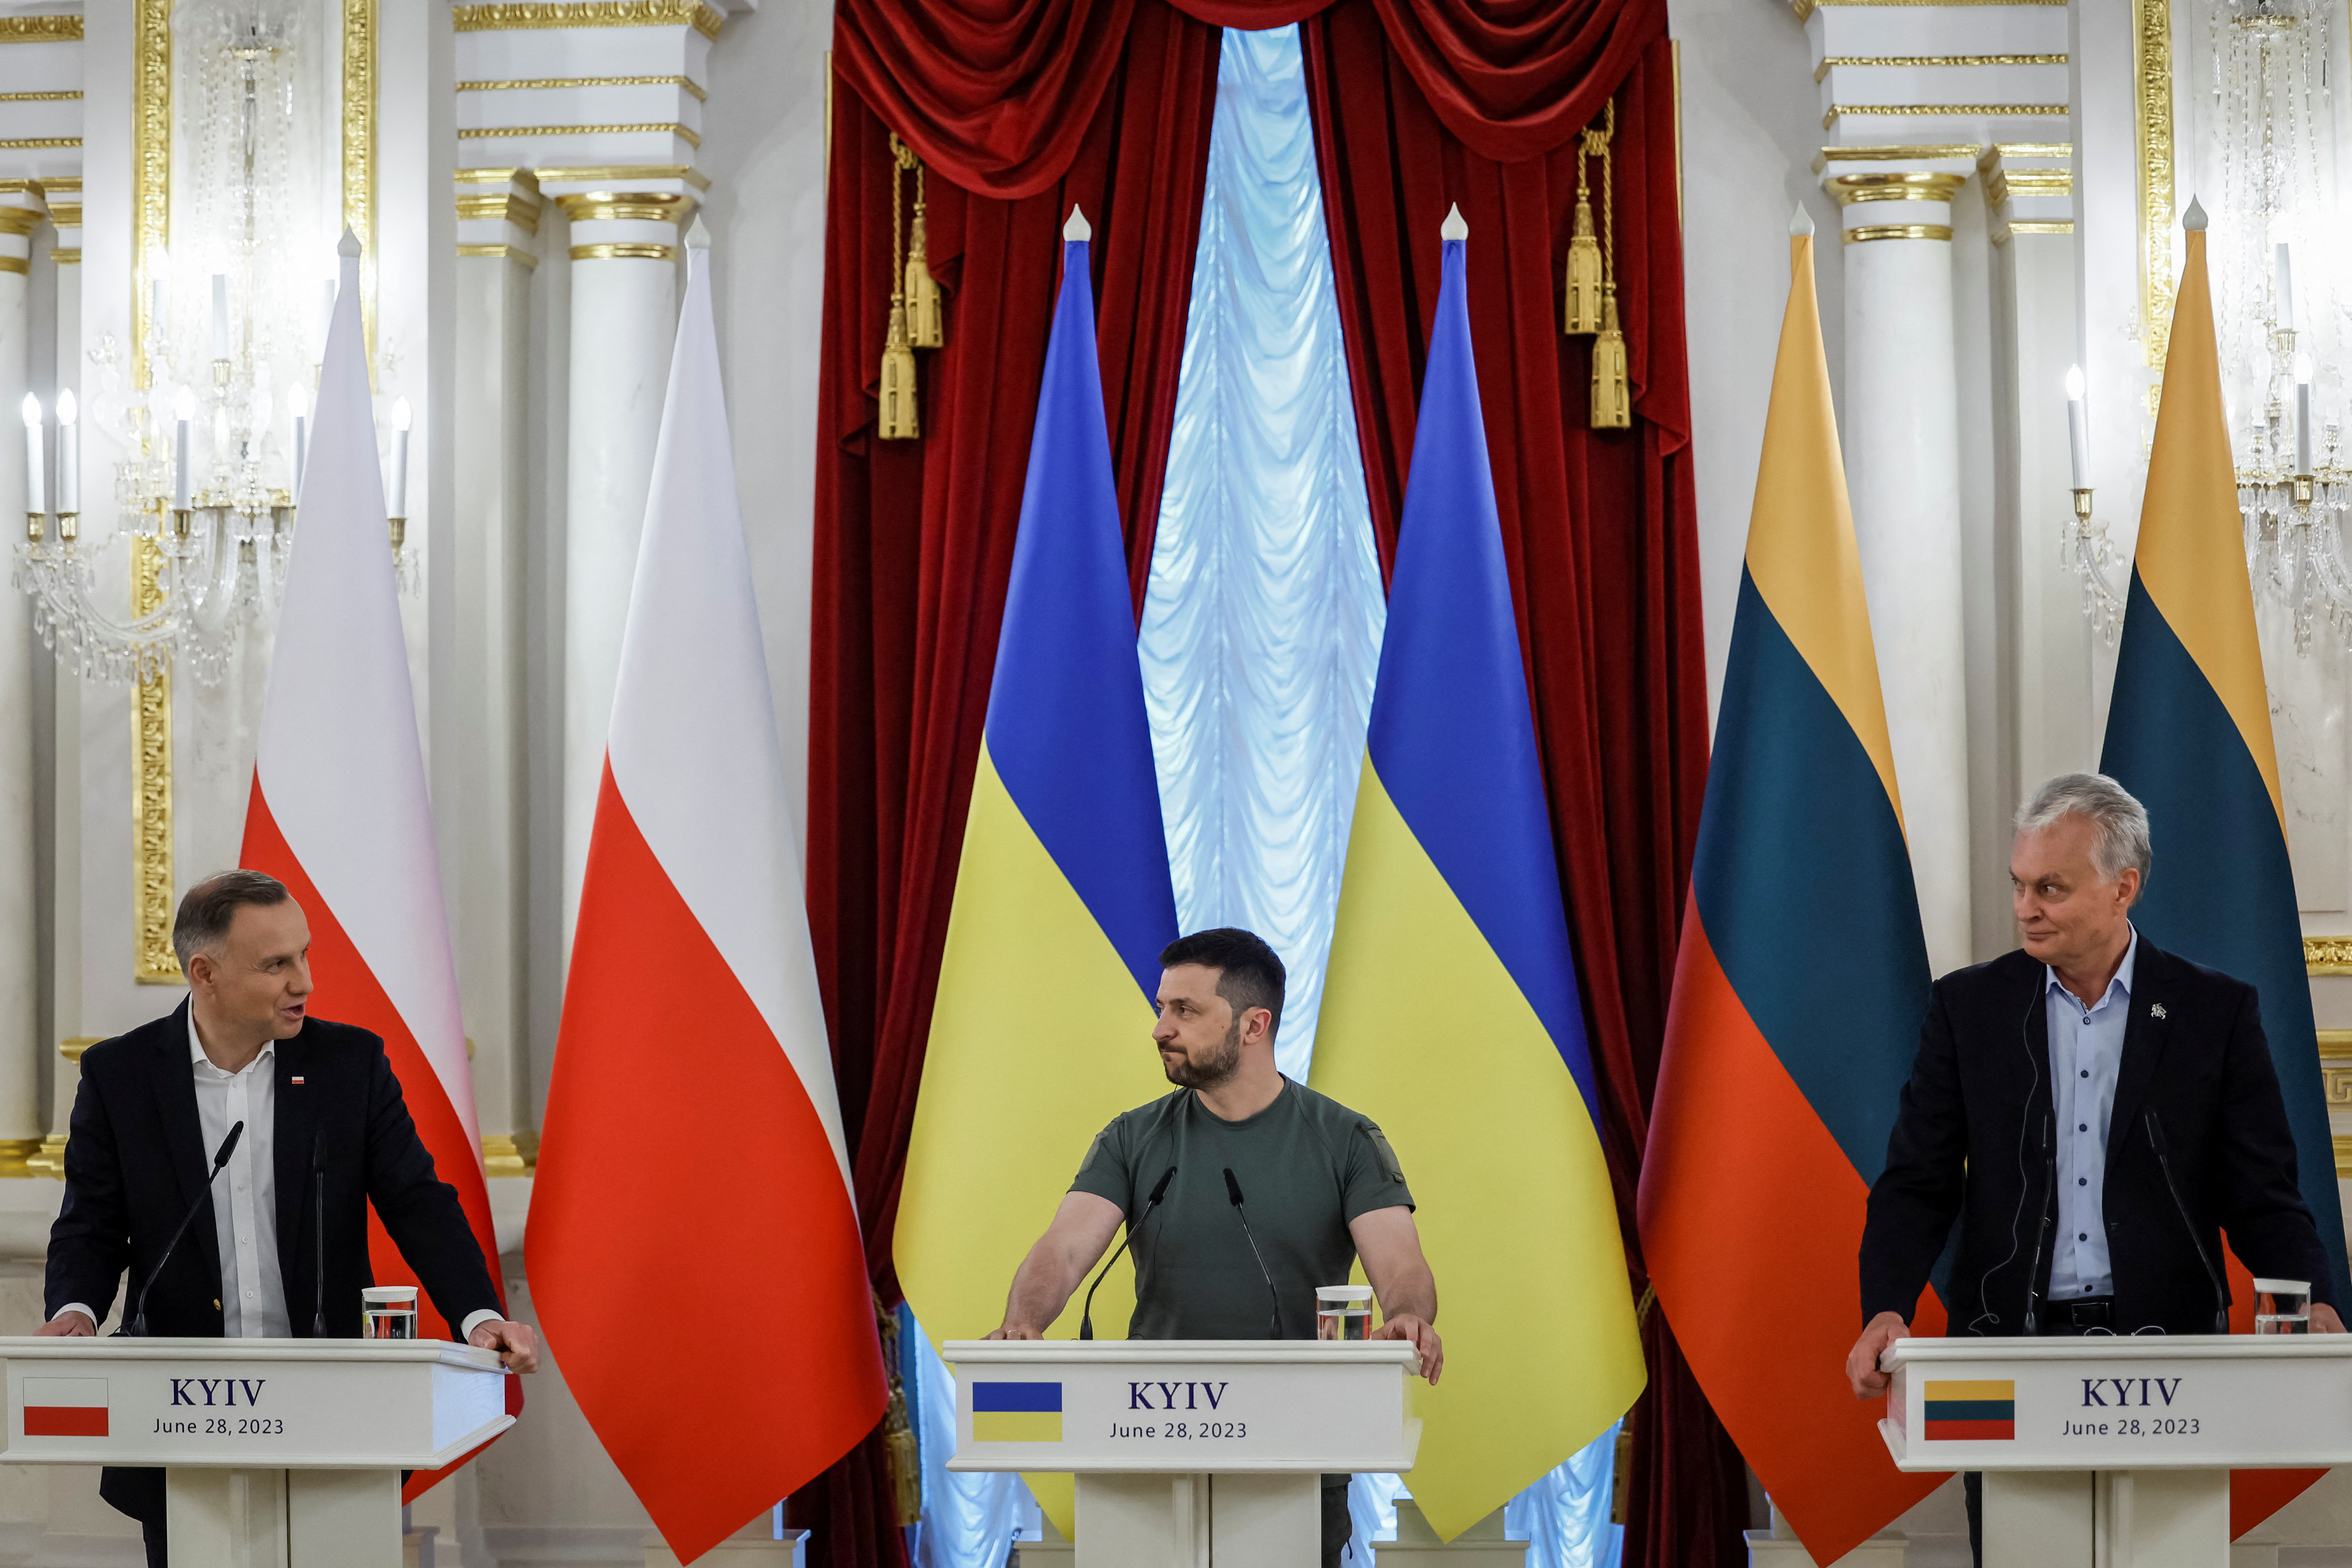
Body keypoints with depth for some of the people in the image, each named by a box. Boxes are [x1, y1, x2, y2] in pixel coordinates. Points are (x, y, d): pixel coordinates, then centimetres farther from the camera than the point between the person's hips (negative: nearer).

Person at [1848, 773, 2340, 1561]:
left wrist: (2313, 1308, -16)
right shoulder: (1968, 1007, 6)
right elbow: (1918, 1184, 3)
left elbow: (2262, 1195, 2)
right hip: (2007, 1344, 1)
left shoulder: (2216, 1012, 3)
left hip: (2161, 1348, -1)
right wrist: (1886, 1311, -14)